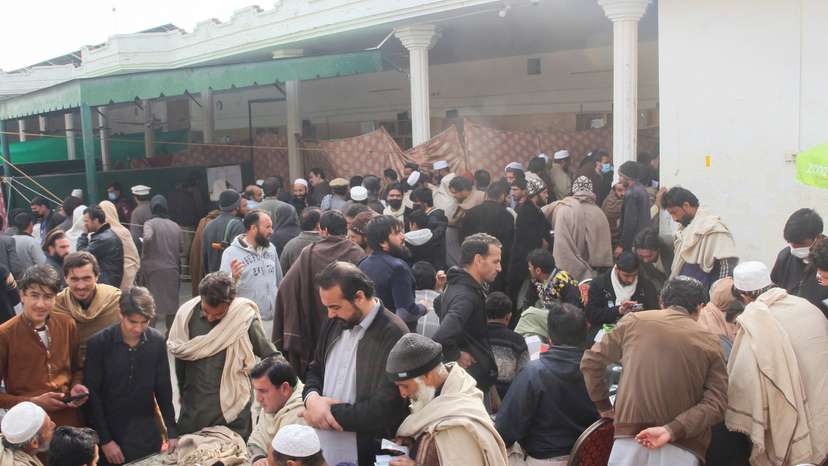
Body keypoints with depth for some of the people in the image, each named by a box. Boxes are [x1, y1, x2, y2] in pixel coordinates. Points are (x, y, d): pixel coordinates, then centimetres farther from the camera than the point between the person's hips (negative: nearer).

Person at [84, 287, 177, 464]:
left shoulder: (157, 341, -4)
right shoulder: (98, 343, -13)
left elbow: (163, 389, 3)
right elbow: (92, 395, -9)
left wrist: (172, 431, 2)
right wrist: (105, 440, -10)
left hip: (147, 433, 3)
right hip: (110, 432, -3)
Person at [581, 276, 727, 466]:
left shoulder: (633, 321, 5)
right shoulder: (710, 342, 5)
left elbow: (591, 361, 9)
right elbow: (716, 403, -5)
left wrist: (605, 407, 18)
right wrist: (673, 430, -11)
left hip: (630, 440, 1)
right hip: (683, 449, -1)